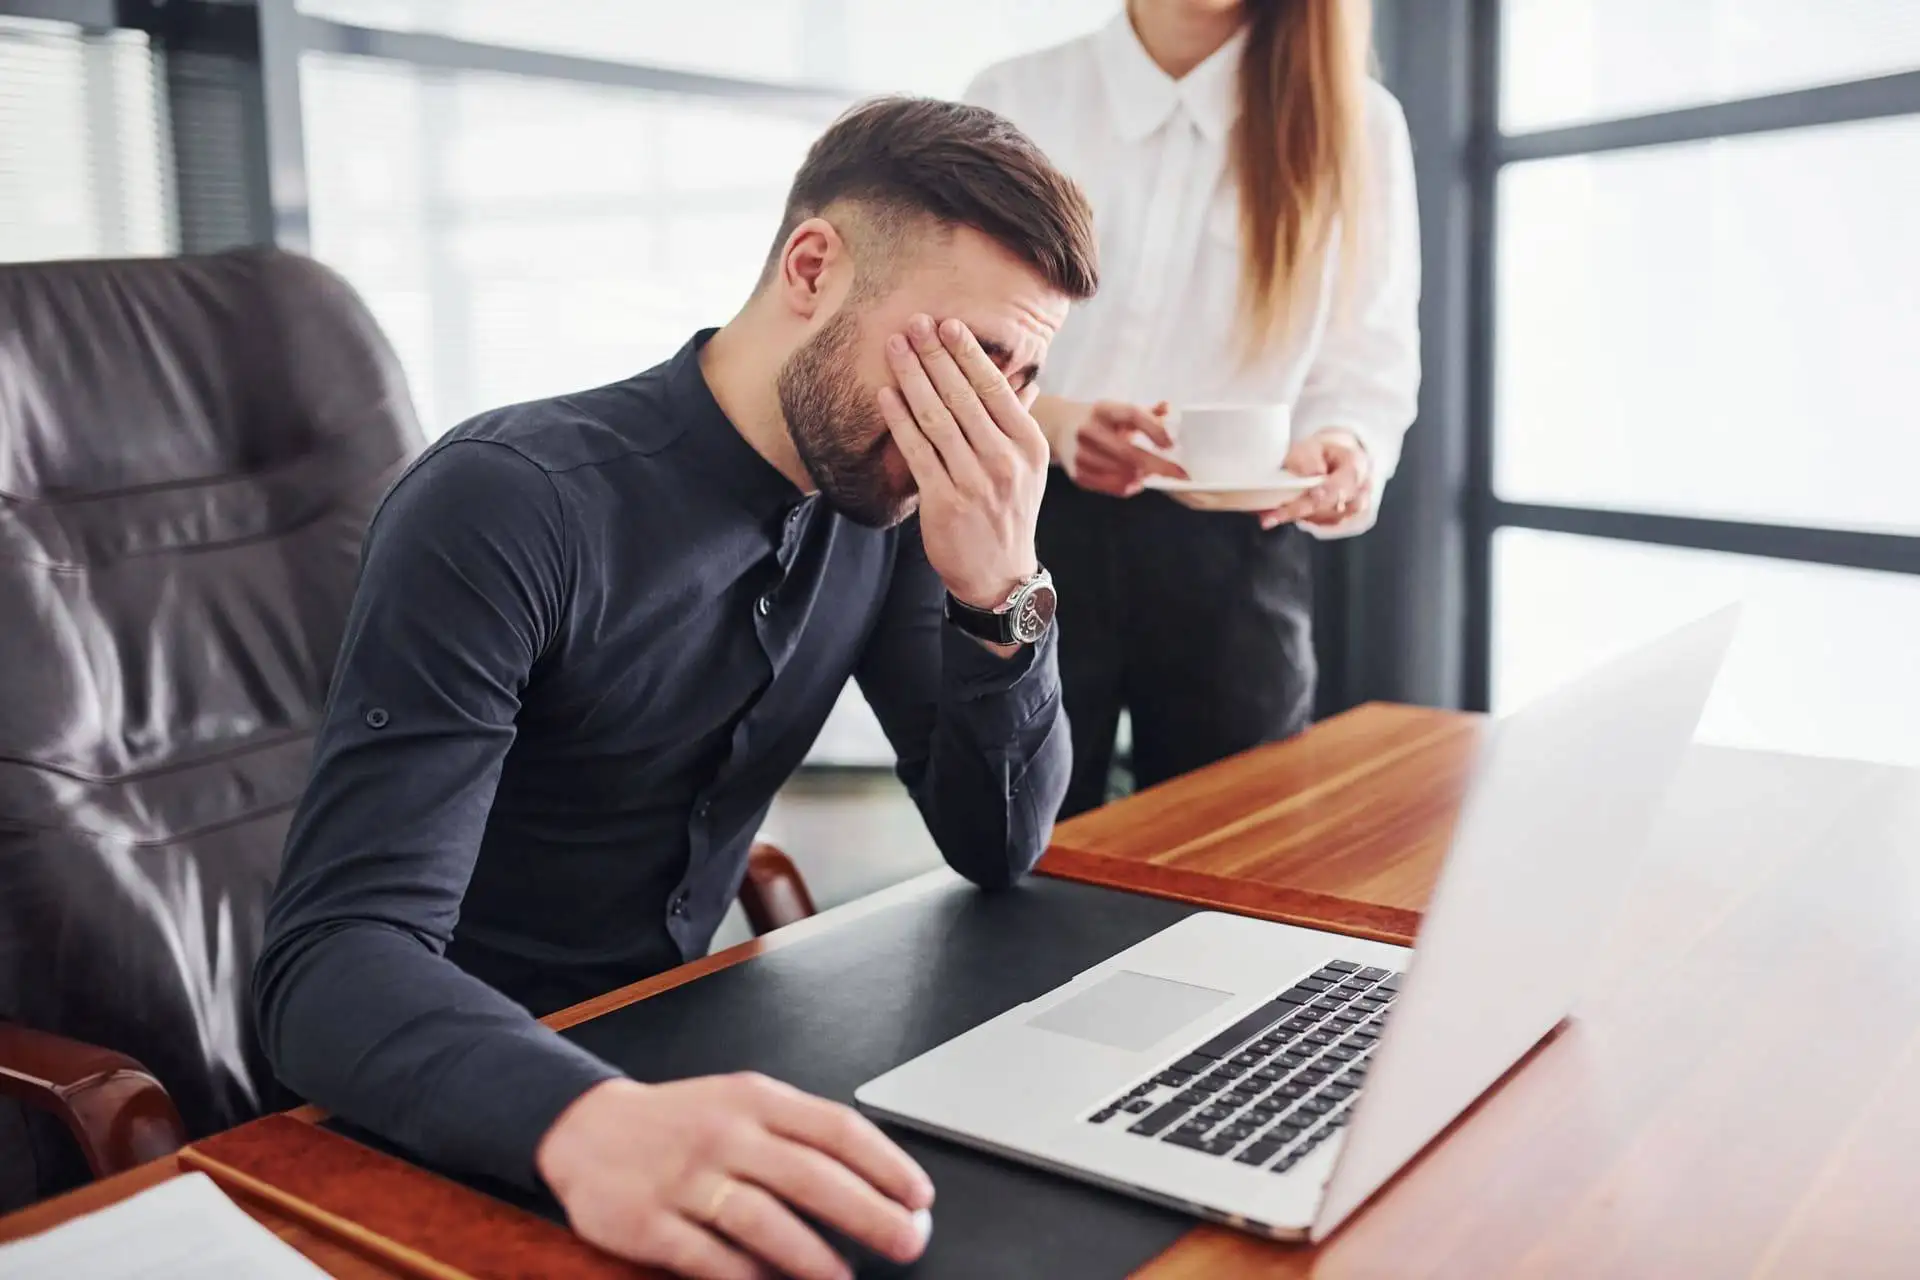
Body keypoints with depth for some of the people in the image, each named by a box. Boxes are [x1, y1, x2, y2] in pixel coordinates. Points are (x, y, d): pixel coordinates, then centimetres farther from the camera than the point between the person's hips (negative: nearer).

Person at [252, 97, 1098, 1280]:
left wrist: (1002, 595, -20)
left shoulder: (887, 502, -4)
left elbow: (999, 848, -3)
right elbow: (338, 955, -29)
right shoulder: (510, 506, -22)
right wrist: (588, 1121, -48)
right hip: (473, 1128, -5)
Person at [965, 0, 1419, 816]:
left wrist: (1339, 446, -22)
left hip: (1232, 550, 1)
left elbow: (1367, 366, 2)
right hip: (1028, 529, 0)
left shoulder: (1356, 122, 5)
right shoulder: (1013, 101, 3)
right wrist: (1050, 420, -22)